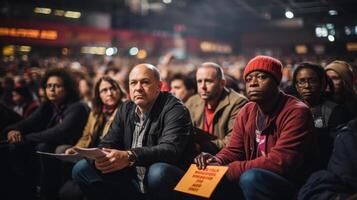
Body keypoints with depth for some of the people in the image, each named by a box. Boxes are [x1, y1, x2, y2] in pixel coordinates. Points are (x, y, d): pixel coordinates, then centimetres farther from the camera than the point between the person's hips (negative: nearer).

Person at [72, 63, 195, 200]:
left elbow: (171, 149, -25)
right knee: (81, 169, -8)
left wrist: (129, 157, -39)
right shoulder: (126, 109, 10)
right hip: (132, 182, 5)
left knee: (159, 171, -39)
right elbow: (108, 143, 8)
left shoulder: (175, 110, -11)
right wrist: (100, 156, -18)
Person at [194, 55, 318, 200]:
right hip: (256, 179, 6)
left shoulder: (296, 112, -17)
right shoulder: (246, 112, 5)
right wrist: (218, 161, -17)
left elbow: (280, 161, -27)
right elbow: (234, 150, 8)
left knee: (250, 177, -33)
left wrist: (229, 170, -27)